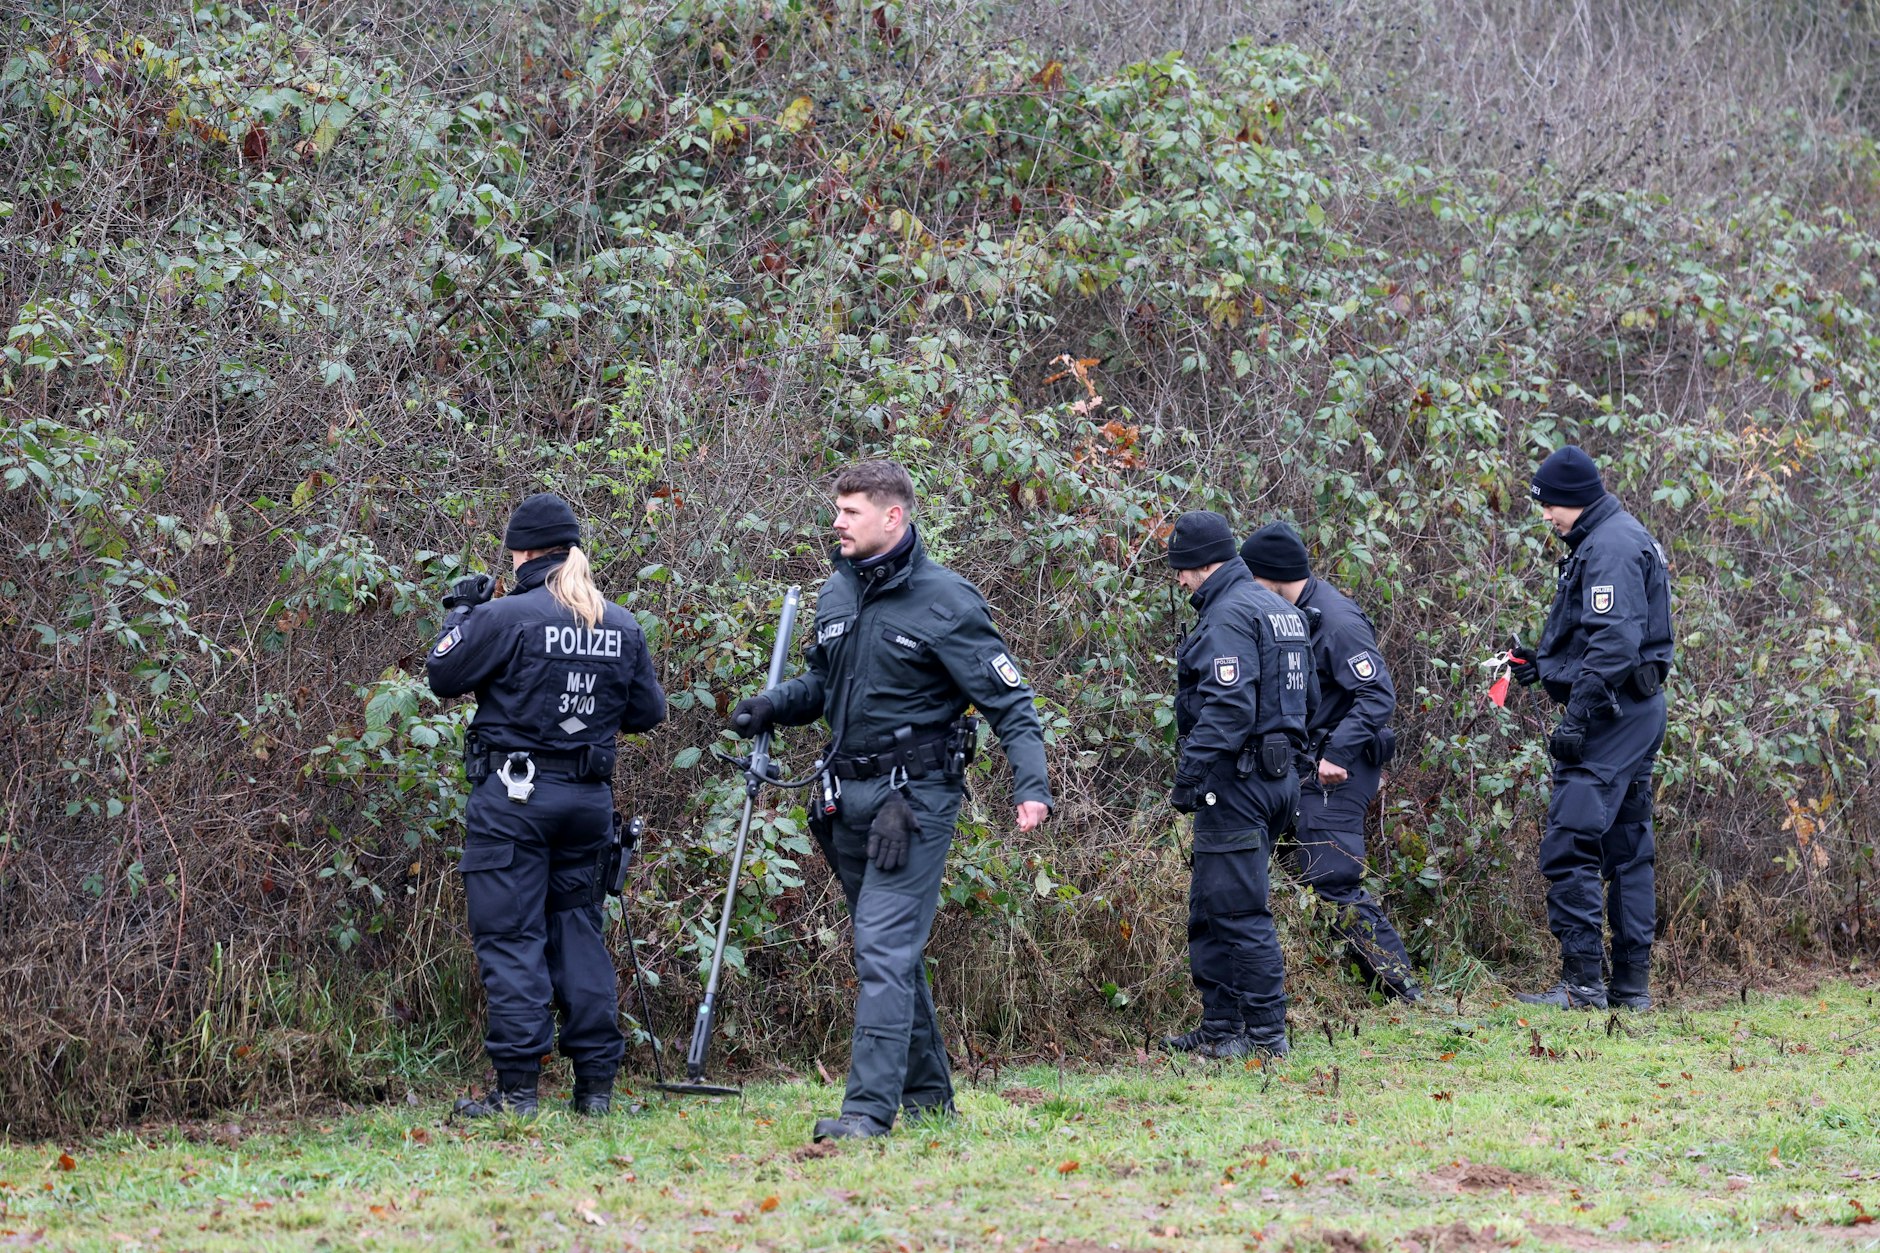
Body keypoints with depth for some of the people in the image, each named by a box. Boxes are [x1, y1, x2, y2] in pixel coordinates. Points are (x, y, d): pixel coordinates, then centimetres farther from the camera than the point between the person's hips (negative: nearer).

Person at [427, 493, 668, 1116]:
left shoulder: (509, 616, -13)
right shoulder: (622, 626, 6)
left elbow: (443, 675, -4)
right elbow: (648, 711, 13)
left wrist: (460, 611, 11)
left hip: (514, 795, -5)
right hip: (589, 796, 6)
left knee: (510, 936, -2)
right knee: (578, 929, 13)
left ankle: (516, 1088, -5)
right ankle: (596, 1083, 11)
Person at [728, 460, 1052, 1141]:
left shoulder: (945, 601, -12)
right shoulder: (836, 594, 9)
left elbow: (1009, 700, -12)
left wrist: (1032, 785, -24)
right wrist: (770, 706, 4)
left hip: (915, 796, -8)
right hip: (847, 795, 8)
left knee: (884, 948, -14)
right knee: (892, 948, 15)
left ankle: (870, 1106, -17)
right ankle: (928, 1093, 26)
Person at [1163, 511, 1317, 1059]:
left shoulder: (1229, 616, -14)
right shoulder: (1282, 611, 18)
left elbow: (1226, 707, -23)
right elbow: (1308, 696, 23)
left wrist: (1190, 776, -23)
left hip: (1238, 781, -10)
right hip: (1279, 775, 10)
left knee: (1238, 909, -7)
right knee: (1210, 909, 16)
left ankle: (1266, 1032, -6)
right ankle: (1220, 1027, 20)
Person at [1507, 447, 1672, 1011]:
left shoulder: (1610, 548, -15)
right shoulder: (1618, 539, 18)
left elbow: (1615, 642, -24)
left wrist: (1576, 717, -25)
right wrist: (1544, 665, 19)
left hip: (1611, 713, -11)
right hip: (1637, 712, 11)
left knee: (1569, 845, -12)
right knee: (1627, 848, 12)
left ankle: (1583, 981, -13)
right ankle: (1631, 983, 16)